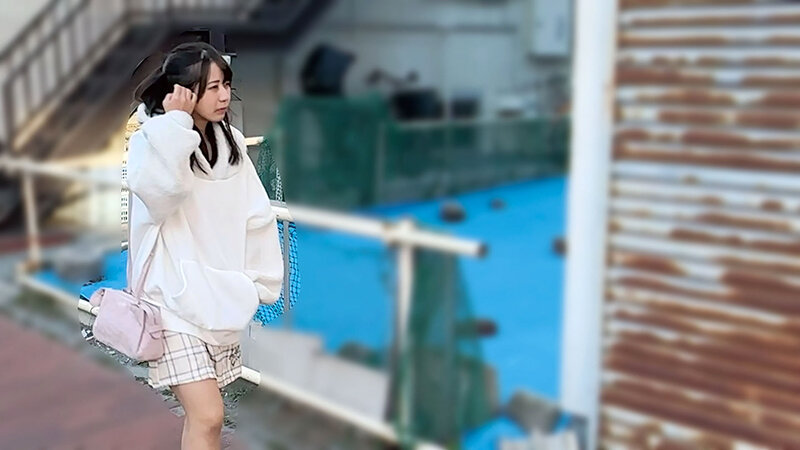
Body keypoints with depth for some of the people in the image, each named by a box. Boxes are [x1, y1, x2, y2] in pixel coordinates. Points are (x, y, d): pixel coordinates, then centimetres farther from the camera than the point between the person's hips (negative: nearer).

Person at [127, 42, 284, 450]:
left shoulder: (231, 142, 6)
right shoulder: (150, 141, -10)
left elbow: (256, 215, 6)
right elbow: (160, 194, -32)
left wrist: (259, 281, 2)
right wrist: (176, 123, -26)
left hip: (220, 296, 5)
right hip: (174, 299, -5)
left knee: (202, 410, 14)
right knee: (208, 415, -13)